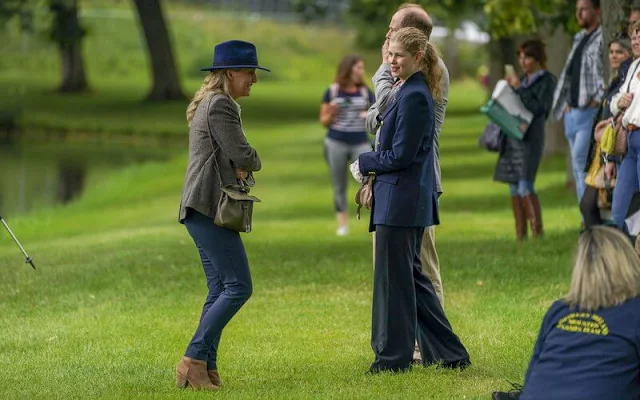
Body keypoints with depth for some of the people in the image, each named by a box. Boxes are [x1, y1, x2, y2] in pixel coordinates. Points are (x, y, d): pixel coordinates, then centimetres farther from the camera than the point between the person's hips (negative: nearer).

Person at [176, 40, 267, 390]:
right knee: (238, 287, -12)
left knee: (220, 291, 10)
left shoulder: (209, 103, 21)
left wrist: (240, 167, 0)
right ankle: (193, 359, -15)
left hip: (202, 209, 11)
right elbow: (243, 156, -17)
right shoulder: (220, 105, -12)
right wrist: (252, 163, 5)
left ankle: (206, 368, 8)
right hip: (210, 207, -11)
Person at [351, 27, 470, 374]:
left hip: (401, 200, -11)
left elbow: (401, 155, -19)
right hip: (411, 199, 11)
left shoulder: (414, 97, -17)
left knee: (393, 277, -2)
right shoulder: (410, 91, 14)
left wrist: (364, 163, -6)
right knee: (411, 276, 15)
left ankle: (394, 355, 7)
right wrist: (370, 169, 8)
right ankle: (449, 353, 19)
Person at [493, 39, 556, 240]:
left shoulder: (546, 80, -3)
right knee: (514, 188, 5)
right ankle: (520, 235, 8)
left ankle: (537, 232, -14)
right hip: (512, 136, 8)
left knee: (525, 187, -16)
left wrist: (519, 88, -14)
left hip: (530, 138, -8)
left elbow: (538, 108, -13)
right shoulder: (523, 80, 18)